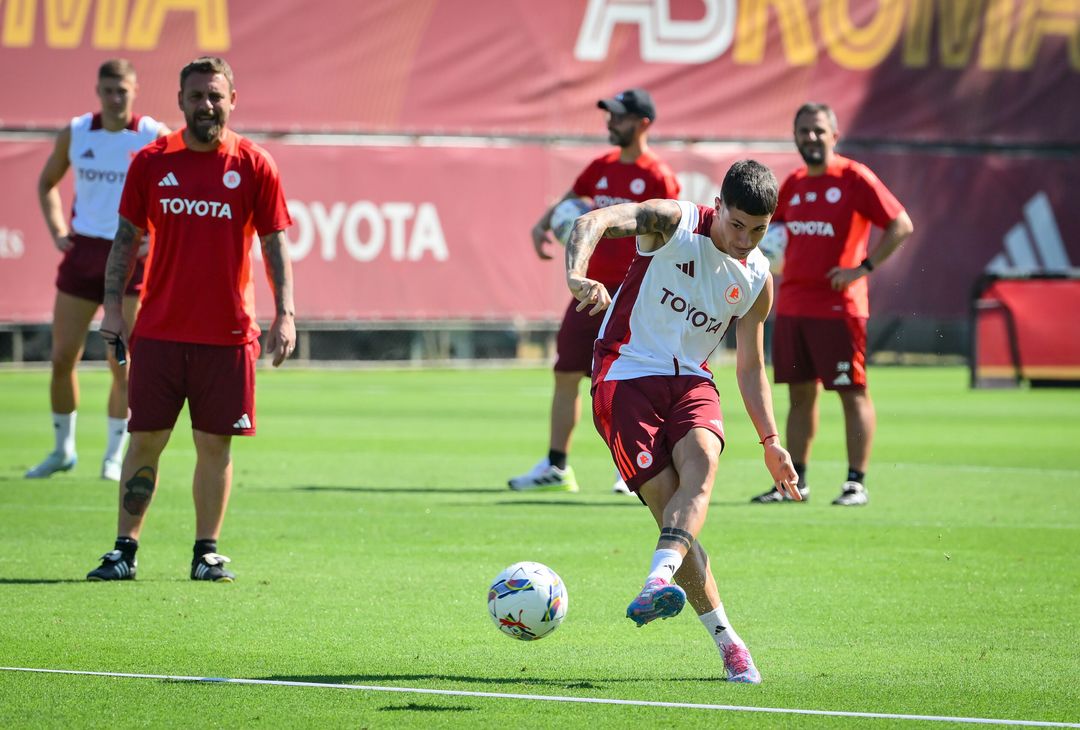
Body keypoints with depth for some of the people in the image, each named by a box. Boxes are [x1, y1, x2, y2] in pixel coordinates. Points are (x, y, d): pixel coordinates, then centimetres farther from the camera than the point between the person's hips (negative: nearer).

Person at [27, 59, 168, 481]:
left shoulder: (155, 138, -6)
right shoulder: (75, 134, 2)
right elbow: (47, 184, 17)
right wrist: (57, 231, 4)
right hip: (83, 252, 3)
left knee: (121, 363, -2)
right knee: (62, 357, 4)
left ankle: (115, 455, 11)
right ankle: (63, 449, 20)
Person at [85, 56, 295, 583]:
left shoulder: (255, 166, 1)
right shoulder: (151, 162, 5)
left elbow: (274, 244, 3)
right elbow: (126, 238, 9)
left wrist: (285, 314, -5)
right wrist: (112, 306, 0)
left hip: (227, 335, -1)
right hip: (158, 331, 1)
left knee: (215, 444, 3)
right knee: (146, 440, 1)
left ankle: (207, 552, 11)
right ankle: (124, 549, 6)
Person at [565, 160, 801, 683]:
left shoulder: (757, 281, 7)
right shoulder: (673, 222, -8)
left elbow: (750, 368, 18)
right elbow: (594, 222, -25)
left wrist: (771, 443, 10)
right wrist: (577, 275, -46)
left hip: (690, 380, 4)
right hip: (626, 376, -4)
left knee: (702, 462, -30)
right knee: (668, 504, -14)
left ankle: (659, 580, -50)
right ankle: (727, 642, -7)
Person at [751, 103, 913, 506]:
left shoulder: (854, 178, -6)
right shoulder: (793, 184, 13)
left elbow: (901, 224, -9)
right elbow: (774, 227, 29)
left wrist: (863, 267, -15)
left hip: (837, 305, -7)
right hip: (791, 304, 7)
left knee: (852, 391, -3)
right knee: (800, 393, 10)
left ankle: (856, 483, 0)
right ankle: (795, 482, 15)